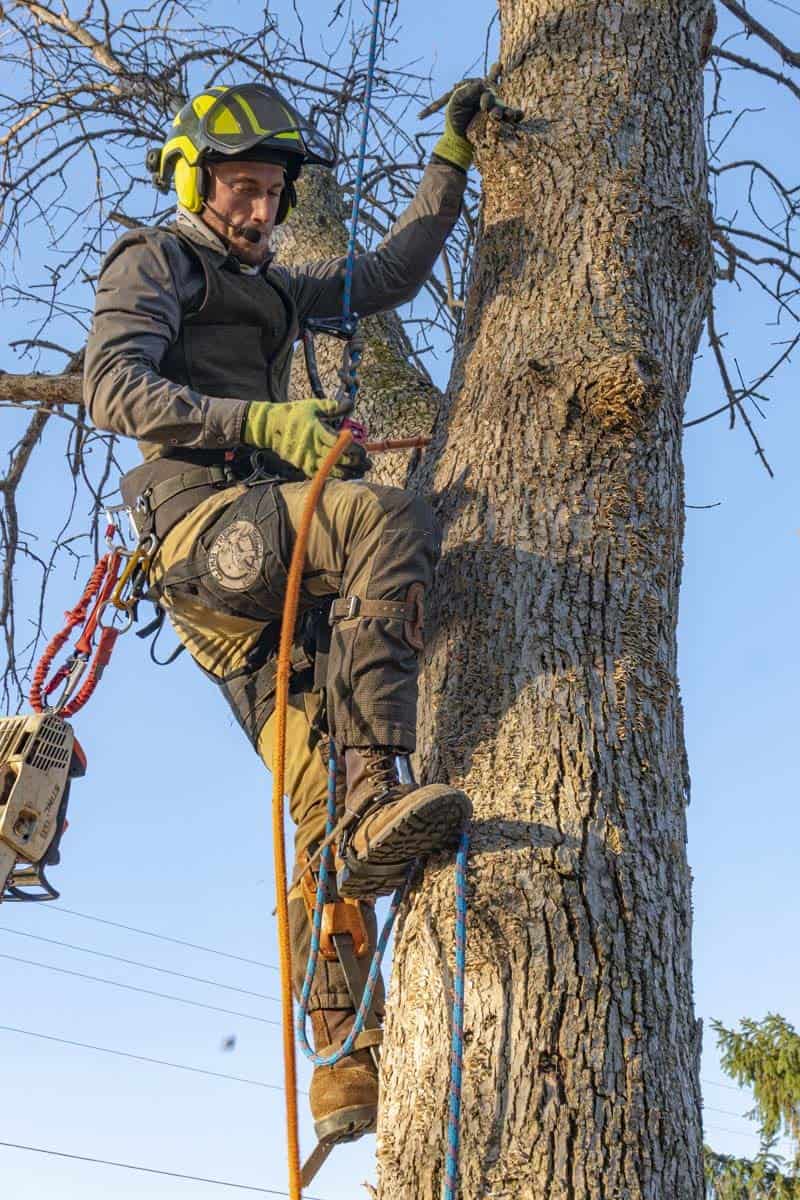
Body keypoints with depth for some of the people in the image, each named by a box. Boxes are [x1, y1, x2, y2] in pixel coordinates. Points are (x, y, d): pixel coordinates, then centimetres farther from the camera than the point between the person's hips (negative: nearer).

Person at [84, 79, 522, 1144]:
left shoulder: (273, 288, 35)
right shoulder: (154, 263, 11)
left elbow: (388, 275, 39)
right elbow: (115, 389, -6)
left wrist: (452, 159, 32)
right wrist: (260, 421, -17)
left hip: (264, 557, 7)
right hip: (201, 518, -7)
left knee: (319, 799, -5)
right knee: (389, 517, -33)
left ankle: (342, 1060, -8)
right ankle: (376, 794, -40)